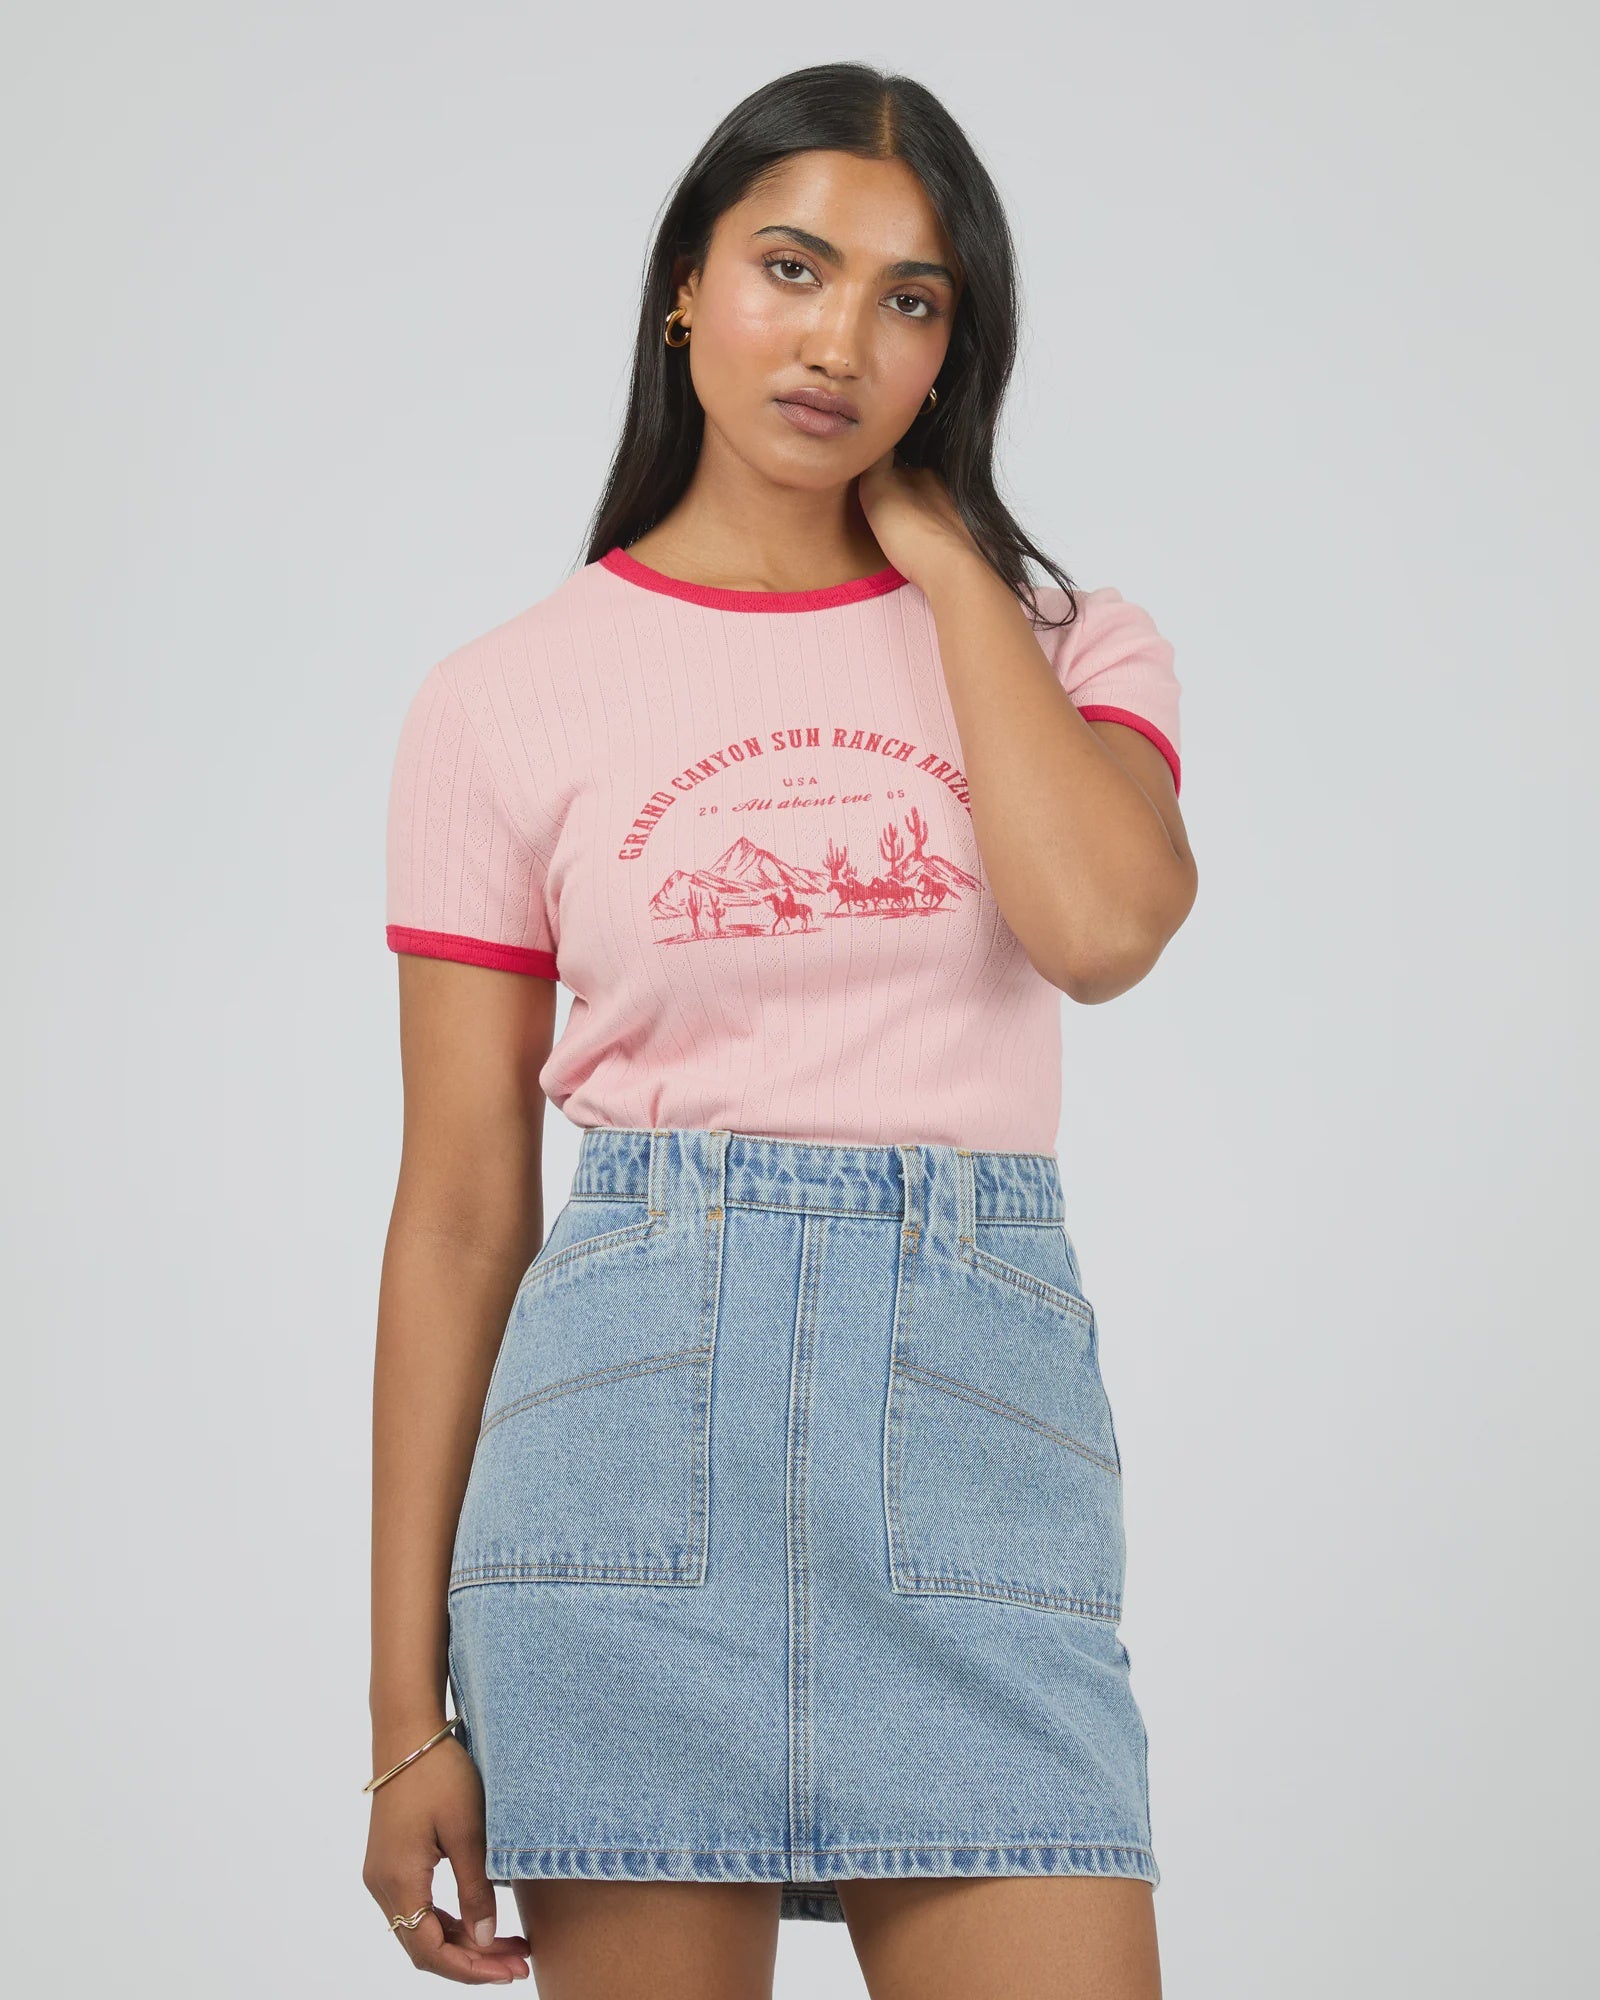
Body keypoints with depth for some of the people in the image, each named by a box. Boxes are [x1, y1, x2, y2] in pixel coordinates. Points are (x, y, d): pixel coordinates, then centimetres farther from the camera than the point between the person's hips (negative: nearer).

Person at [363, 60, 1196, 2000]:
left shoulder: (1067, 650, 10)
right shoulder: (503, 702, 6)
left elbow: (1104, 925, -14)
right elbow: (458, 1211, 5)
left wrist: (940, 549, -1)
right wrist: (409, 1713, 1)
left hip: (977, 1406, 1)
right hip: (636, 1402, 0)